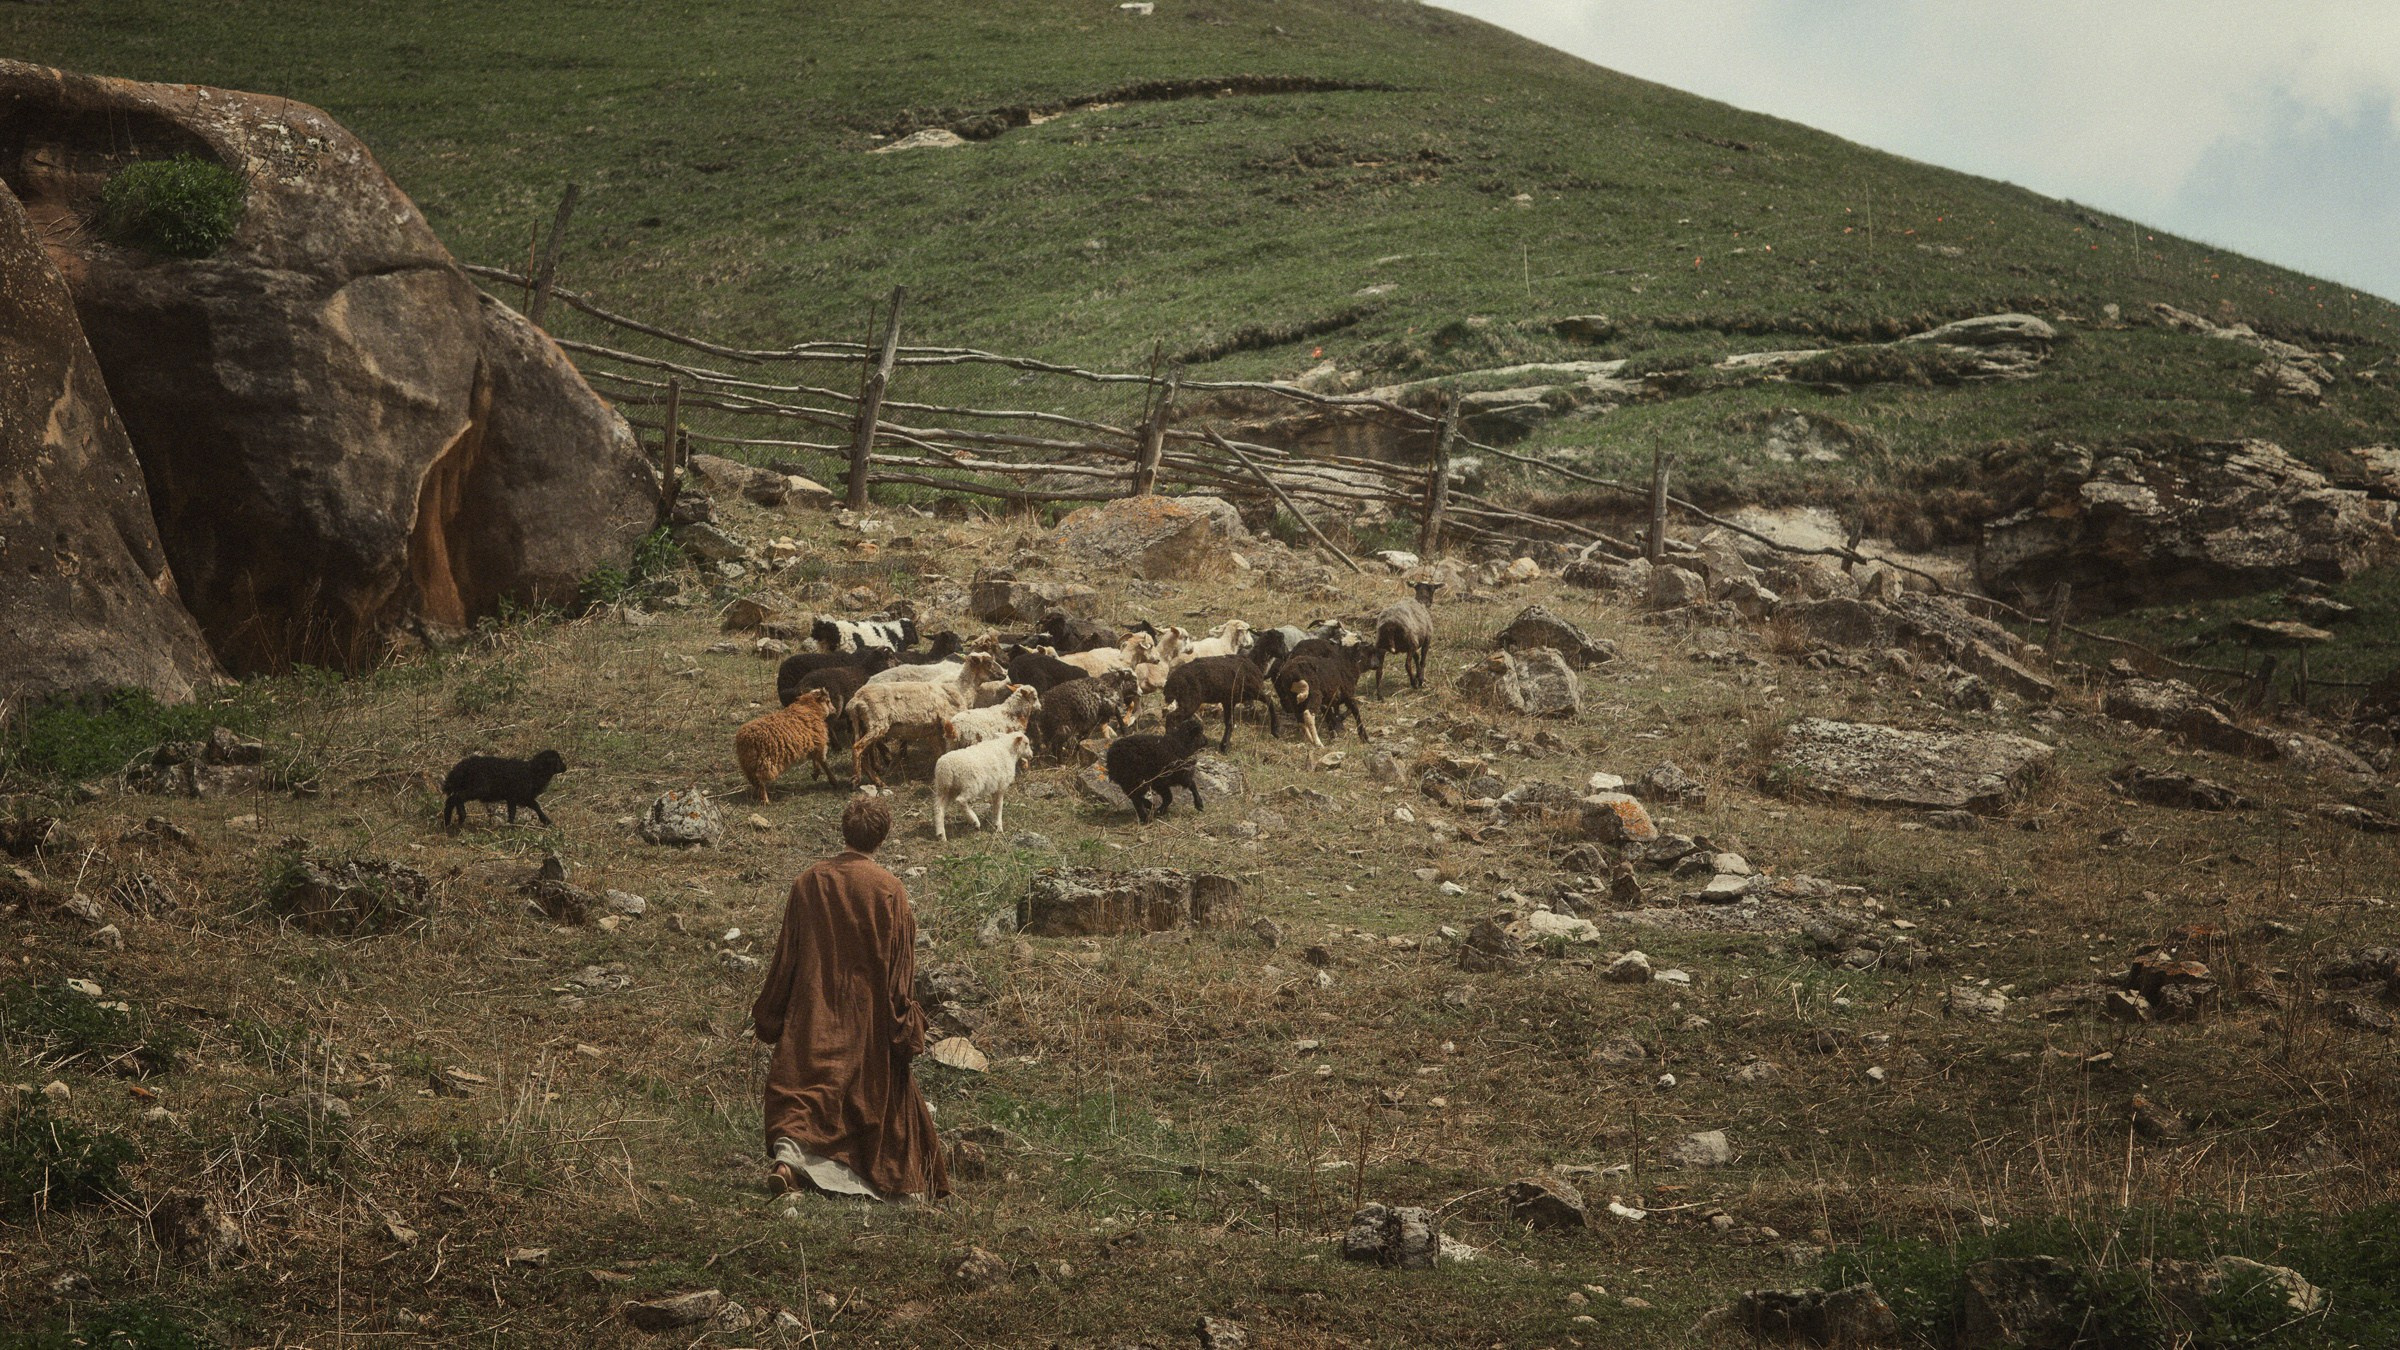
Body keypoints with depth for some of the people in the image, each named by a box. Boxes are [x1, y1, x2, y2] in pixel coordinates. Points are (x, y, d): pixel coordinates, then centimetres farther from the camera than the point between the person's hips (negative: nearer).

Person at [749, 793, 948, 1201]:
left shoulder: (809, 882, -3)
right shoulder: (890, 891, -11)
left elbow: (786, 954, 2)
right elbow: (901, 967, -8)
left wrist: (769, 1013, 10)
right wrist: (907, 1027, -1)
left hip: (814, 1014, 1)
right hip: (870, 1015, -1)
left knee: (802, 1088, 1)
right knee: (881, 1088, 13)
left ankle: (788, 1152, -26)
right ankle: (905, 1178, 23)